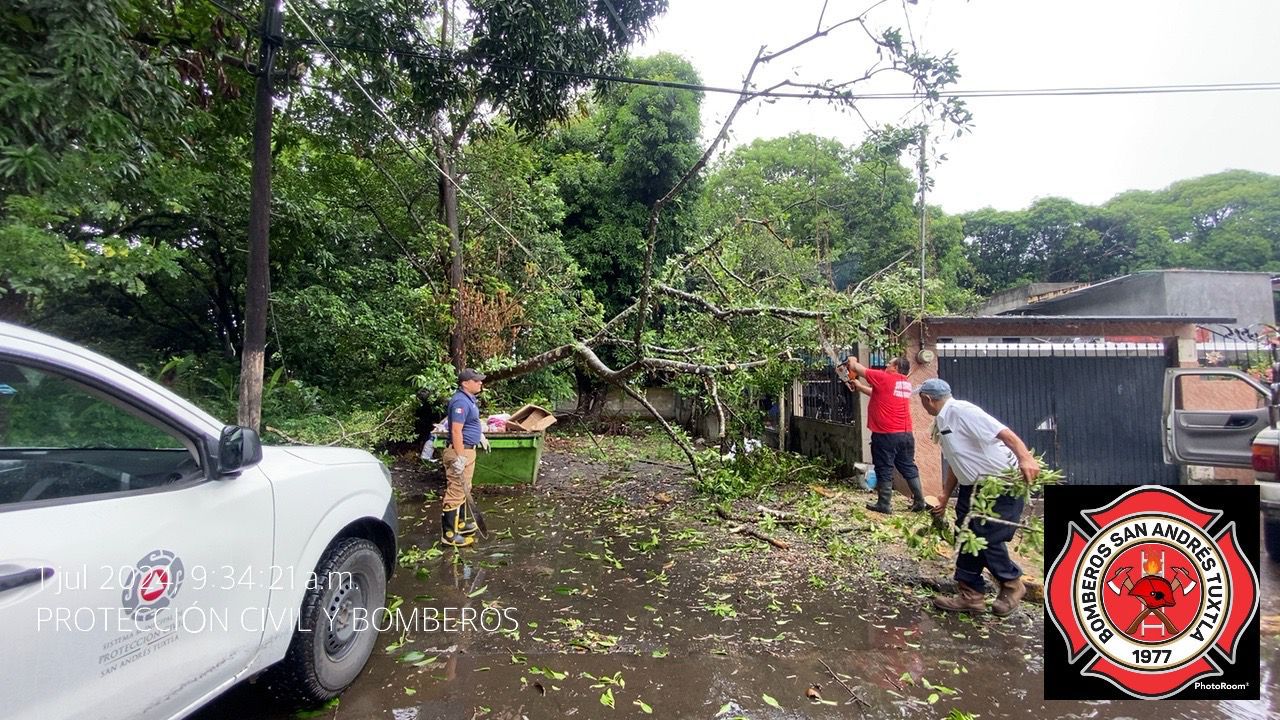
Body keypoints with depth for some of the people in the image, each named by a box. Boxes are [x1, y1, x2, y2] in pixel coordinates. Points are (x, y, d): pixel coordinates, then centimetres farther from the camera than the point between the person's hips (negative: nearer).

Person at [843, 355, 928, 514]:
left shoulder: (884, 378, -10)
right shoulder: (906, 383, 12)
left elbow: (857, 368, -3)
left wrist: (852, 361, 18)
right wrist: (859, 386, 29)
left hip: (886, 434, -7)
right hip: (906, 434, 7)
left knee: (884, 470, 2)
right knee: (909, 467, 15)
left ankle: (884, 504, 9)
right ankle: (920, 501, 19)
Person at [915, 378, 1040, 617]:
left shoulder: (960, 411, -19)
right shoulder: (941, 423, 11)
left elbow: (1004, 432, -29)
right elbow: (954, 464, 19)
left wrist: (1026, 458, -43)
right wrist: (944, 500, 20)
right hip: (972, 486, 10)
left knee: (987, 537, -8)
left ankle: (1012, 584, 19)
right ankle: (970, 594, 19)